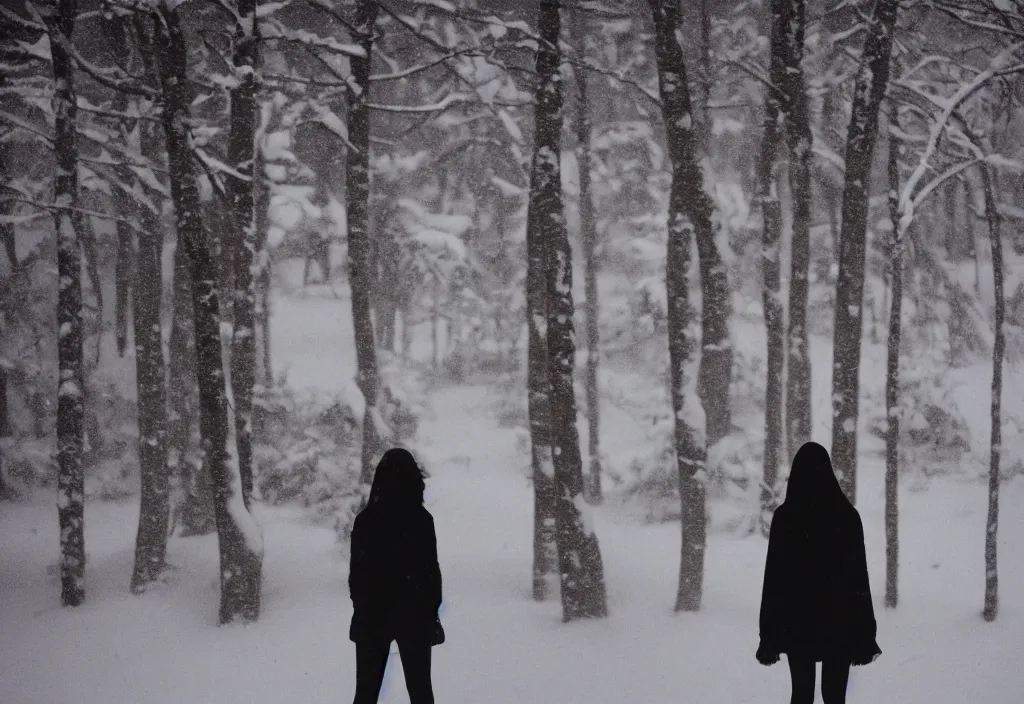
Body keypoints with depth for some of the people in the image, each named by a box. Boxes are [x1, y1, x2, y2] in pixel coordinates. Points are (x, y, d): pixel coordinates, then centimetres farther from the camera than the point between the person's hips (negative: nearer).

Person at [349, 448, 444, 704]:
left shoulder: (365, 519, -4)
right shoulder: (421, 519, -9)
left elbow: (356, 571, 0)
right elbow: (431, 570, -6)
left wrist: (361, 607, 9)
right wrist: (432, 611, 3)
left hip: (371, 614, 1)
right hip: (415, 613, -1)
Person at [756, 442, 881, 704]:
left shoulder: (784, 516, -5)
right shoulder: (847, 515, -4)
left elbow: (774, 575, -4)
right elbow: (859, 574, -4)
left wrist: (769, 633, 1)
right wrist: (865, 634, 0)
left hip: (796, 621, 0)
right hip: (839, 619, 0)